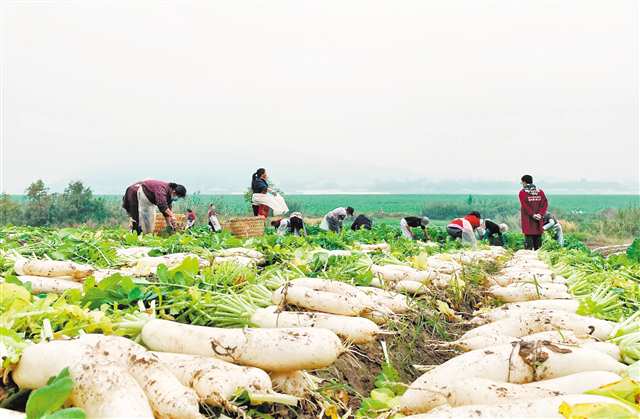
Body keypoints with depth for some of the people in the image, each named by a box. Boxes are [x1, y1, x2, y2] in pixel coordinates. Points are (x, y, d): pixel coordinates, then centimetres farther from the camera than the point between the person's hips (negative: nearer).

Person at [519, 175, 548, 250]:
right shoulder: (540, 191, 9)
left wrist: (532, 215, -14)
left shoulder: (522, 192, -4)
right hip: (538, 220, 4)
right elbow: (545, 204, 0)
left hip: (528, 220, -4)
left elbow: (525, 206, -14)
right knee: (538, 238, 10)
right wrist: (540, 214, -7)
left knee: (528, 237, -2)